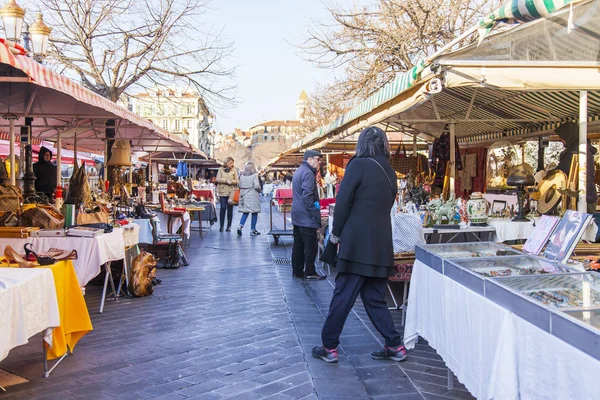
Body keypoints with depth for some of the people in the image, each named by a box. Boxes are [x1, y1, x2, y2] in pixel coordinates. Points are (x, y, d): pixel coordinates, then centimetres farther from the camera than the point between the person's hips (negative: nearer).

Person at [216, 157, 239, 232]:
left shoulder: (234, 170, 7)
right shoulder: (221, 169, 7)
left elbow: (237, 181, 4)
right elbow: (218, 179, -2)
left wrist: (231, 181, -15)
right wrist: (226, 180, -13)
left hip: (231, 192, 1)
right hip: (223, 192, -1)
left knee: (230, 209, 3)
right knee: (223, 208, -5)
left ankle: (229, 226, 12)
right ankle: (221, 226, 4)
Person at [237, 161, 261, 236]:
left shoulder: (242, 176, 4)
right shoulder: (254, 175, -11)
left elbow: (240, 185, 6)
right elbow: (256, 186, -17)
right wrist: (259, 190, 2)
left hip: (244, 195, 5)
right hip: (253, 196, -5)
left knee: (245, 212, 13)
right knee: (254, 212, 6)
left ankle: (240, 226, -5)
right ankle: (252, 230, 10)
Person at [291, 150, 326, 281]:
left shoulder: (298, 171, 16)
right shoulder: (308, 173, -15)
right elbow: (308, 196, -22)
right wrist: (315, 215, -18)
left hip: (297, 216, 10)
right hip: (306, 217, -10)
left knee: (298, 244, 13)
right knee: (311, 246, -3)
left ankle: (297, 271, 18)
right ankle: (310, 273, 2)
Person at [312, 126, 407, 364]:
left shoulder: (359, 164, -8)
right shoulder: (389, 171, 12)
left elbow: (343, 201, -11)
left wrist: (336, 233, 1)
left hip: (357, 243, -6)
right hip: (381, 244, 6)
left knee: (342, 297, 2)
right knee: (375, 298, 15)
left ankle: (329, 347, 10)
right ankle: (395, 346, 16)